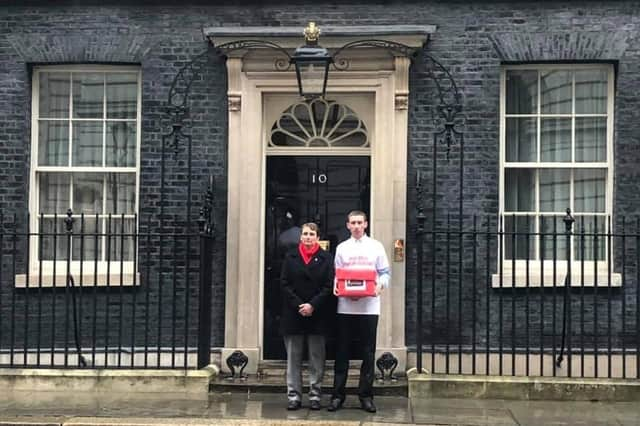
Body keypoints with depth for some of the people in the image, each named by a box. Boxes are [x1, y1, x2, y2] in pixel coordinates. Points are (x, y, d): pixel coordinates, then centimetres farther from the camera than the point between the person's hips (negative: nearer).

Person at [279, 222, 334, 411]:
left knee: (317, 358, 3)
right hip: (293, 315, 1)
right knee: (293, 358, 4)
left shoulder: (325, 258, 5)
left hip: (317, 315, -1)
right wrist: (299, 305, -10)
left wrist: (313, 305, -13)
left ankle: (315, 396, 10)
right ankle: (294, 396, 8)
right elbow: (284, 284, 1)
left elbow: (329, 286, -2)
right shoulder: (290, 256, 8)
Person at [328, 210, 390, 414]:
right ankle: (338, 394, 10)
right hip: (345, 306, 1)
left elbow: (385, 273, 6)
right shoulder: (342, 248, 10)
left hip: (369, 306, 0)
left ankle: (366, 395, 12)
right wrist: (336, 287, -12)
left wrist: (380, 285, -14)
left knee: (368, 353, 3)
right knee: (342, 352, 4)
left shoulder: (376, 246, 8)